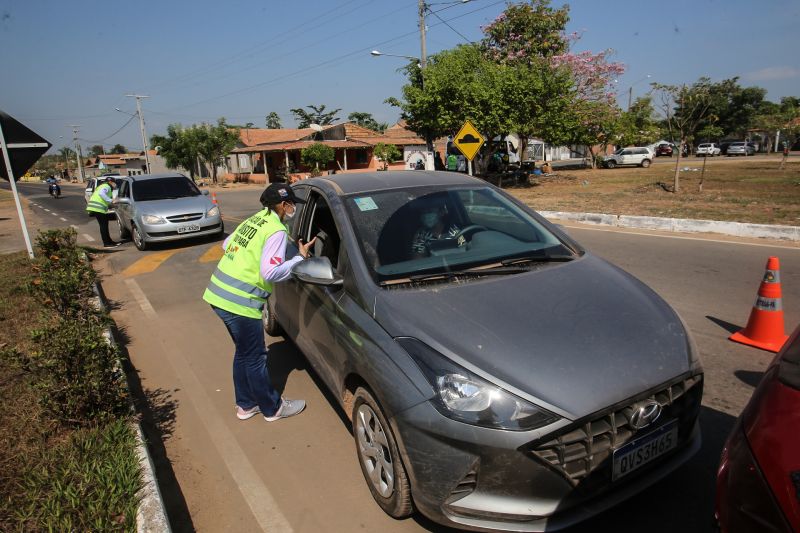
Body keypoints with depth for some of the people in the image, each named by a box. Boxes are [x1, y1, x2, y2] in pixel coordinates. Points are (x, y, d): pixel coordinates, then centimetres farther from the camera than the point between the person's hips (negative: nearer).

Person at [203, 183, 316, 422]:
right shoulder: (277, 230, -12)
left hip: (218, 294, 9)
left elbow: (226, 244, 24)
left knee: (244, 352, 22)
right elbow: (270, 273, -19)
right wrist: (300, 257, -10)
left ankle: (246, 405, 35)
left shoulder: (253, 220, 13)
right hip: (239, 303, -9)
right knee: (255, 358, 7)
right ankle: (273, 408, 24)